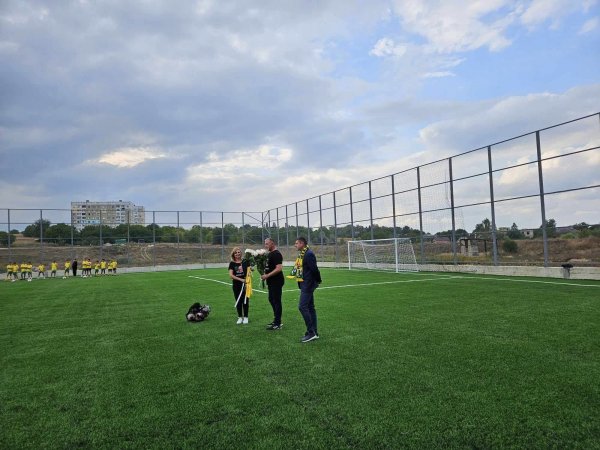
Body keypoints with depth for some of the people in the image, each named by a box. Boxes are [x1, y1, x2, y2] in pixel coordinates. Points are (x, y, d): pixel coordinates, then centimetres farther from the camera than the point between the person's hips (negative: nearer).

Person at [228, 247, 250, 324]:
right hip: (236, 285, 1)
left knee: (245, 301, 3)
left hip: (245, 284, 0)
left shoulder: (245, 262, 2)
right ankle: (240, 317, 21)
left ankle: (245, 317, 16)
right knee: (238, 302, 8)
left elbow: (248, 271, 3)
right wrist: (241, 279, -19)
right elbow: (231, 275, -8)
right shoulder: (232, 263, 0)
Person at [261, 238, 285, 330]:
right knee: (271, 300, 17)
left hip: (277, 282, -11)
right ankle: (276, 320, 28)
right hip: (272, 282, 11)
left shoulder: (276, 254, -17)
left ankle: (278, 324, 4)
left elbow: (279, 268, -26)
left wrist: (267, 275, -24)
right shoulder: (270, 254, 14)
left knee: (276, 301, -4)